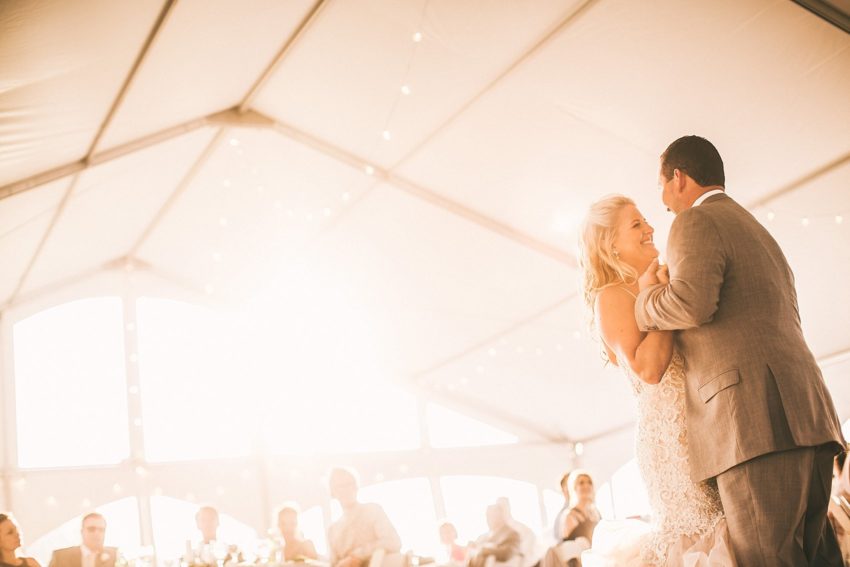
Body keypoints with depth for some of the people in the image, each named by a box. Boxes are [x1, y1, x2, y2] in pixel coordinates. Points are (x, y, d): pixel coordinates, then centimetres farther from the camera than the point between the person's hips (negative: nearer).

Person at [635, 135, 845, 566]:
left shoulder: (695, 221, 0)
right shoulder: (758, 232, 29)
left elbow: (692, 301, -18)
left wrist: (649, 295, 2)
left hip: (755, 421, -9)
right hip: (807, 419, 9)